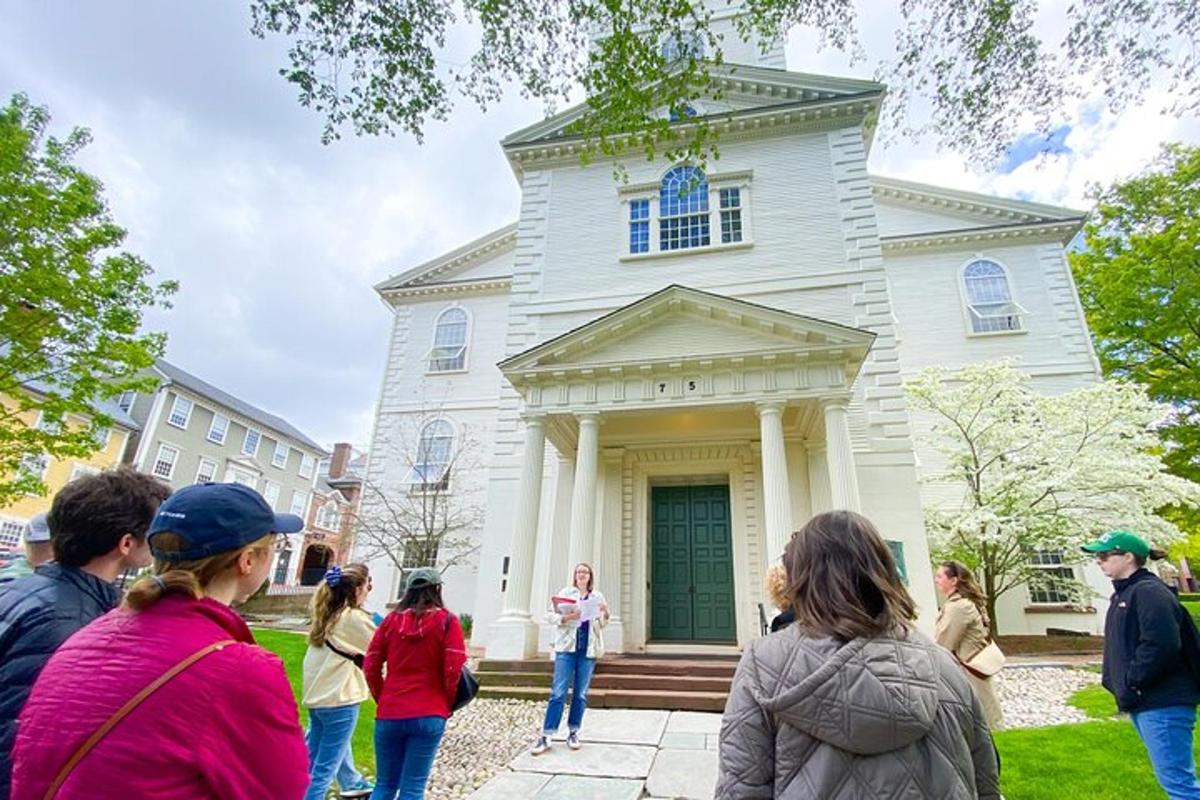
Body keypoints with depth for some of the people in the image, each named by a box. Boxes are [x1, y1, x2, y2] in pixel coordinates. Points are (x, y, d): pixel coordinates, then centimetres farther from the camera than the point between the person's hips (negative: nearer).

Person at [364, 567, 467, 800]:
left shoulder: (391, 619, 4)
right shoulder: (447, 621, -5)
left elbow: (370, 667, 4)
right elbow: (453, 670, -10)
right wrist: (447, 705, 6)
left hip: (389, 714, 3)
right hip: (428, 715, -3)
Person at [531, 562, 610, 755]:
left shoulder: (598, 596, 12)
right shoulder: (565, 592, 6)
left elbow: (602, 624, 14)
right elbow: (550, 615, 1)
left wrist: (604, 613, -7)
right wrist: (566, 617, -17)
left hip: (588, 649, 2)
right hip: (566, 646, -2)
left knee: (580, 694, 6)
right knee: (558, 692, -6)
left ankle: (573, 732, 19)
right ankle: (546, 736, 0)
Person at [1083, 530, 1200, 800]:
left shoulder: (1149, 592, -14)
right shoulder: (1123, 594, 15)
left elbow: (1161, 644, -25)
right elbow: (1120, 648, 21)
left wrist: (1131, 683, -20)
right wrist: (1114, 680, 8)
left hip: (1163, 703, -10)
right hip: (1143, 702, 10)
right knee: (1177, 777, 18)